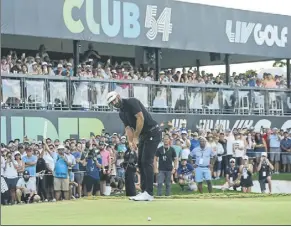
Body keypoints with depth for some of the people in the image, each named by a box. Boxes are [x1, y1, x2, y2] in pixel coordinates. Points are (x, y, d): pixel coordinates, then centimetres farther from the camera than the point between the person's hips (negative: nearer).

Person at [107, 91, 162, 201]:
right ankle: (144, 192, 11)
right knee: (140, 163, 8)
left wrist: (135, 137, -19)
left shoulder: (131, 102, -13)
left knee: (146, 162, -14)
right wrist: (130, 141, -14)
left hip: (153, 133, -10)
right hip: (144, 136, 10)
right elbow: (128, 128, 5)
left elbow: (141, 118, -22)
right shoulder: (121, 113, 13)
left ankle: (149, 193, -15)